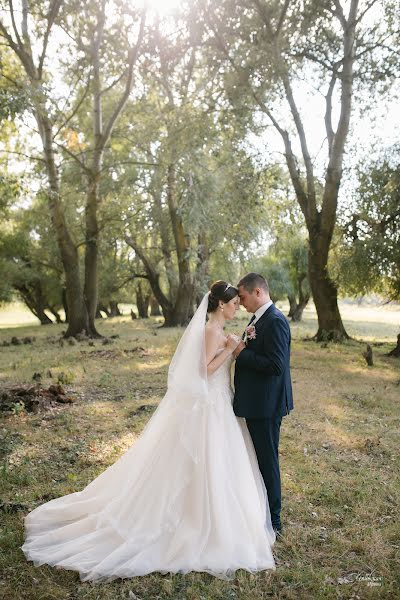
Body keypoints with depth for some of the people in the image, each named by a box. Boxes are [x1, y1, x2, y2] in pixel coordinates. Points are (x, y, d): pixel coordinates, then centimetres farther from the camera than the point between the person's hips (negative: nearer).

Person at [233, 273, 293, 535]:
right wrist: (240, 348, 0)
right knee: (257, 458, 21)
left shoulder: (275, 321, -20)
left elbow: (275, 365, -26)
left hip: (266, 405, -10)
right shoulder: (259, 318, 11)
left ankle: (273, 521, 20)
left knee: (267, 460, 3)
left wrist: (242, 353, -19)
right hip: (256, 404, 10)